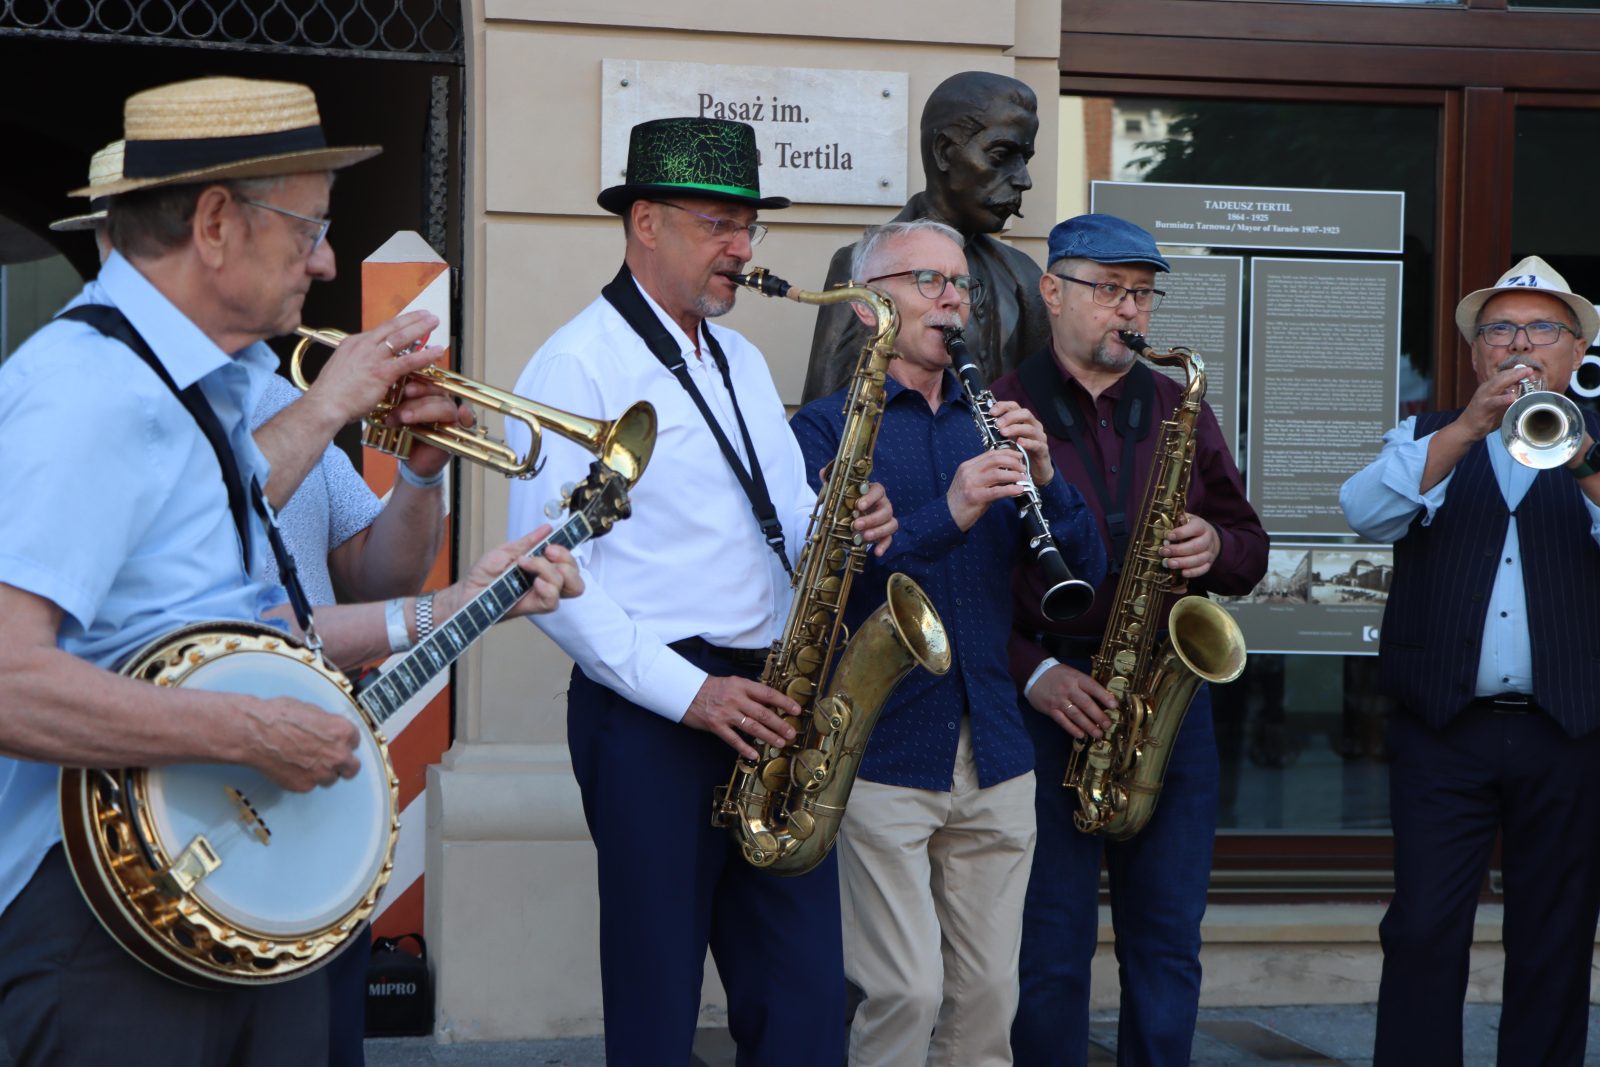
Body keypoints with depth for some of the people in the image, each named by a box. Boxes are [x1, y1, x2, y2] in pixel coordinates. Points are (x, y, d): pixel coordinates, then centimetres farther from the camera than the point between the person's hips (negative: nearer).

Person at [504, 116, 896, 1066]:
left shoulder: (740, 359, 18)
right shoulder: (577, 364, -7)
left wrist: (843, 528, -2)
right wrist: (688, 693, -19)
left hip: (770, 704, 7)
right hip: (650, 720, -7)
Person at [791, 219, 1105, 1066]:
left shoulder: (991, 426, 15)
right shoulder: (827, 426, 0)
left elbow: (1085, 572, 9)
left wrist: (1043, 476, -9)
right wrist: (946, 516, -25)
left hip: (996, 753, 5)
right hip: (885, 753, -5)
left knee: (989, 995, 7)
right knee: (908, 993, -9)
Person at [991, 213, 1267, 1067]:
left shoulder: (1181, 412, 13)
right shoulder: (998, 413, -2)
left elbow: (1250, 548, 16)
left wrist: (1216, 549, -7)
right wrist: (1034, 672, -16)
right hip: (1048, 702, -4)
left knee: (1169, 939, 8)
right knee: (1051, 949, 1)